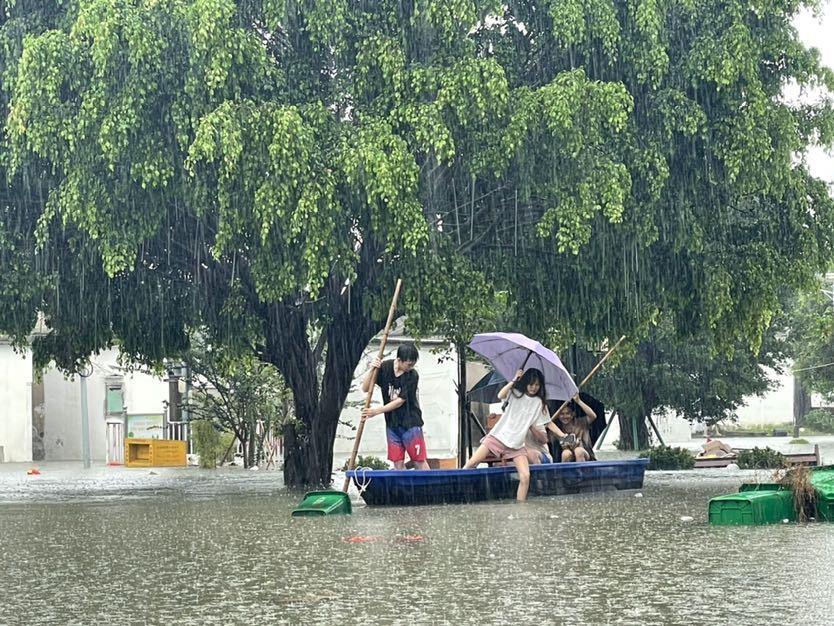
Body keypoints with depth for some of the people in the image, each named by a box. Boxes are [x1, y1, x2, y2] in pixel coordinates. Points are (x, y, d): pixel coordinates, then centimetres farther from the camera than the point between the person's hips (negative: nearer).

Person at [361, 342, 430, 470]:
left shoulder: (413, 376, -13)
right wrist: (371, 369, -17)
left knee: (419, 461, -3)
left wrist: (377, 411, -17)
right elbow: (365, 388, -1)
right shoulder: (385, 367, -3)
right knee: (398, 463, 2)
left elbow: (400, 401, -14)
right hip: (391, 422, 3)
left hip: (410, 422, -3)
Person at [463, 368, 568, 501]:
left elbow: (549, 423, 10)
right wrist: (514, 380, -16)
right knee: (472, 463, -9)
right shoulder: (515, 394, 3)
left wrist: (564, 436, -1)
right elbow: (500, 395, -18)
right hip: (498, 436, -1)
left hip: (516, 445, 1)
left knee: (525, 477, -16)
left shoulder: (539, 403, 8)